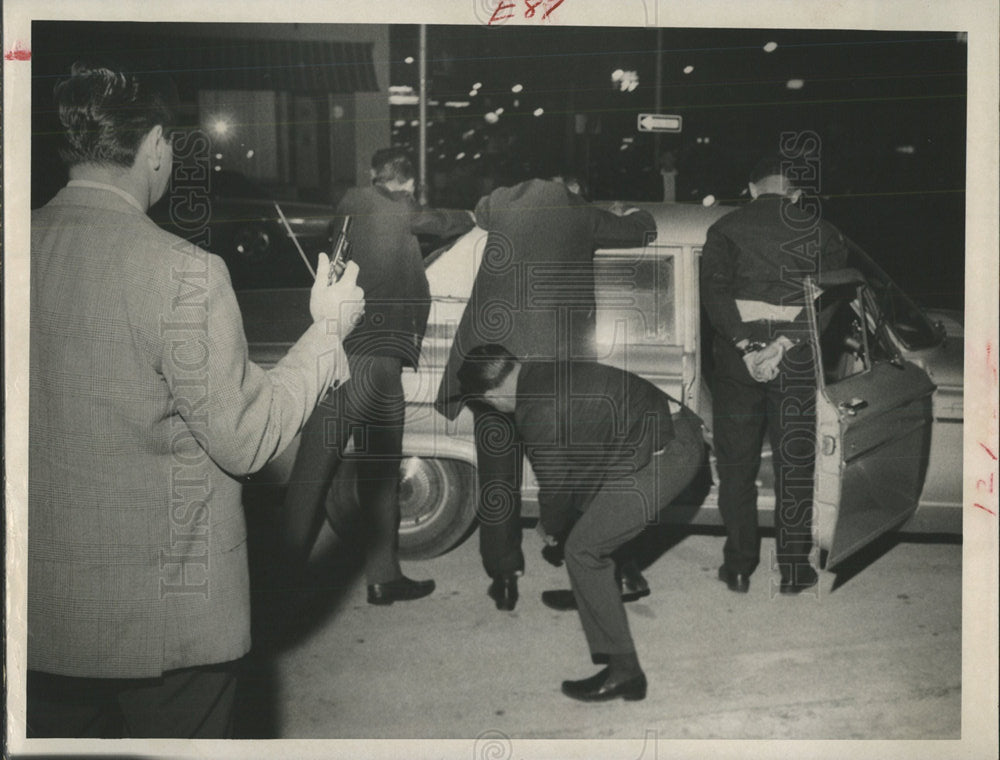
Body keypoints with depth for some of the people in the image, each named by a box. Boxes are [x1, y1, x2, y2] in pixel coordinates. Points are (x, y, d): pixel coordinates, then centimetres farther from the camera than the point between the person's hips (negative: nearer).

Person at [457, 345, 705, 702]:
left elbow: (555, 485, -5)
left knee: (582, 549, -6)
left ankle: (623, 671, -3)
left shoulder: (537, 415, -16)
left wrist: (553, 535, 15)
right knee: (585, 502, 26)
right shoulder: (550, 374, 12)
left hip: (665, 456, -10)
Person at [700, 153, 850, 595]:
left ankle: (738, 569, 15)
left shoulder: (726, 229, 4)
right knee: (795, 468, 9)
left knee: (736, 467, 10)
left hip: (736, 361, 0)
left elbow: (714, 292, -11)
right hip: (798, 365, 0)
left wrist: (745, 347, -16)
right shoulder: (821, 232, 5)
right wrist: (783, 345, -15)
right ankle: (794, 571, 15)